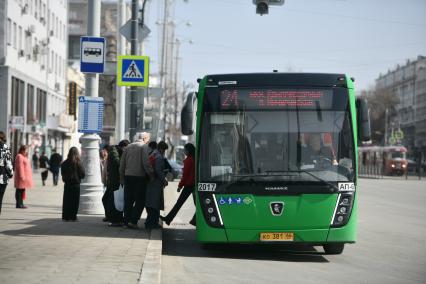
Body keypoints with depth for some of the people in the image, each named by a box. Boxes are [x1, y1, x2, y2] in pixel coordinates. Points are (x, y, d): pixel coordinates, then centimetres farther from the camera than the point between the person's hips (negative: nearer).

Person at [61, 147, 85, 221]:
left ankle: (65, 217, 10)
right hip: (76, 184, -3)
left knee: (66, 201, 9)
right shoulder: (78, 163, -12)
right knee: (75, 201, 4)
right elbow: (83, 174, -7)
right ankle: (73, 217, 2)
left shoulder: (64, 163, -2)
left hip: (67, 184, 3)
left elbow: (62, 173, 7)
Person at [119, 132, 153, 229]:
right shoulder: (144, 147, -5)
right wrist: (151, 175, -7)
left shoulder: (128, 147, 13)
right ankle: (133, 221, -9)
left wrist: (122, 179, 17)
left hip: (128, 176, 6)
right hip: (140, 177, -6)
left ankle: (127, 220, 13)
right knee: (140, 200, -1)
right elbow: (146, 163, -16)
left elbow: (122, 164, 13)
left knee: (128, 200, 11)